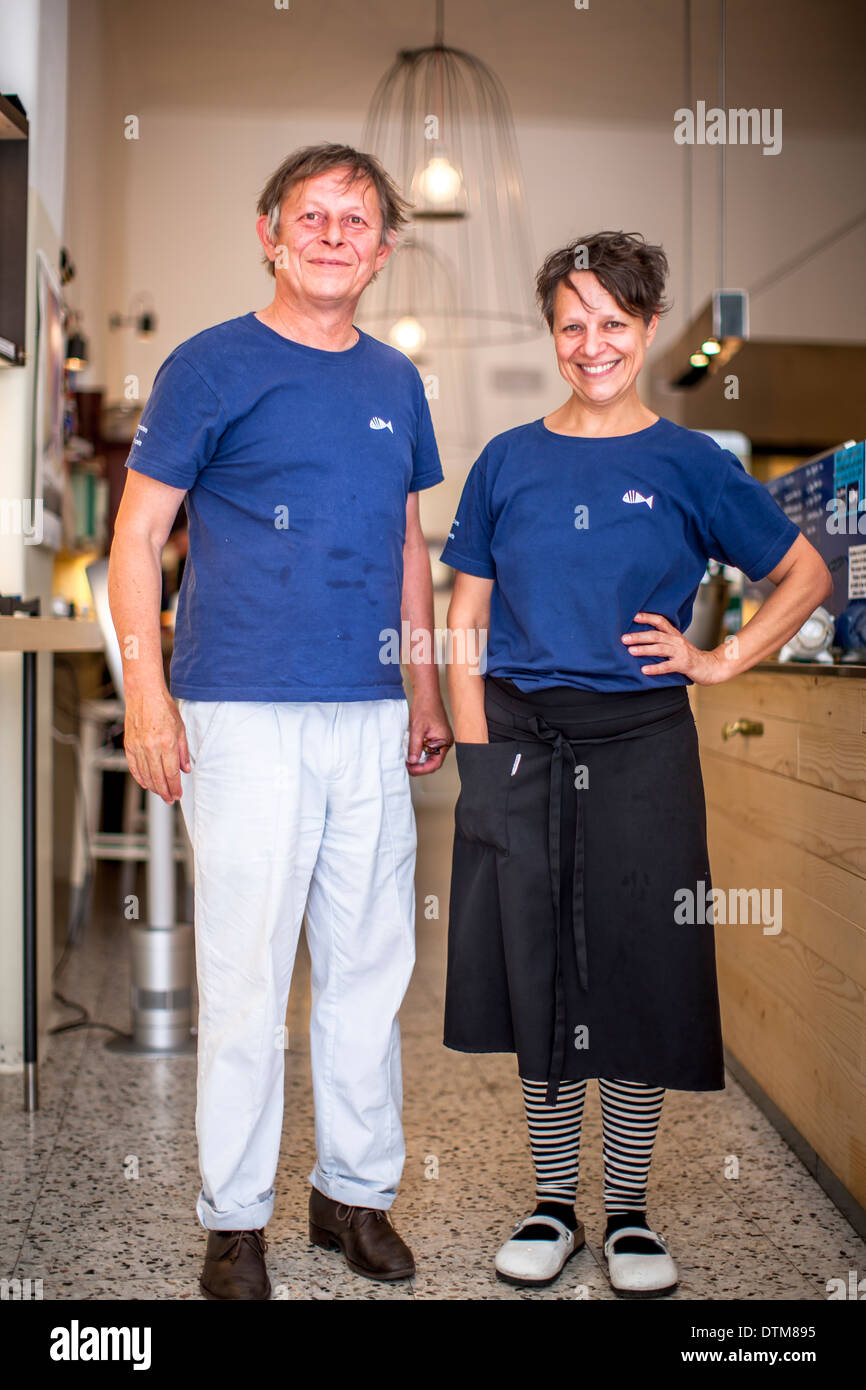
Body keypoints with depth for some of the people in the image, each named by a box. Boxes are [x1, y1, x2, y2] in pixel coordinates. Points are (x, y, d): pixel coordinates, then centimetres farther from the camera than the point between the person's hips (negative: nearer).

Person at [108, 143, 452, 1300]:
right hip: (245, 715, -5)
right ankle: (235, 1217, 17)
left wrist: (427, 694, 17)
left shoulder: (396, 381, 14)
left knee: (372, 964, 11)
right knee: (245, 972, 1)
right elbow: (137, 536, -3)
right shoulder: (211, 367, -1)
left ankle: (358, 1191, 27)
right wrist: (147, 694, -12)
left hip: (371, 718, 5)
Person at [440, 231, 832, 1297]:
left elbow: (806, 577, 11)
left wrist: (722, 660, 0)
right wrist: (478, 754, -1)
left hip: (641, 745, -1)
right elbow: (466, 621, 7)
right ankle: (553, 1206, 23)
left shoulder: (691, 465, 3)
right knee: (535, 980, 6)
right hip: (523, 743, 2)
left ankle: (629, 1212, 22)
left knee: (639, 979, 4)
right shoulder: (508, 462, 7)